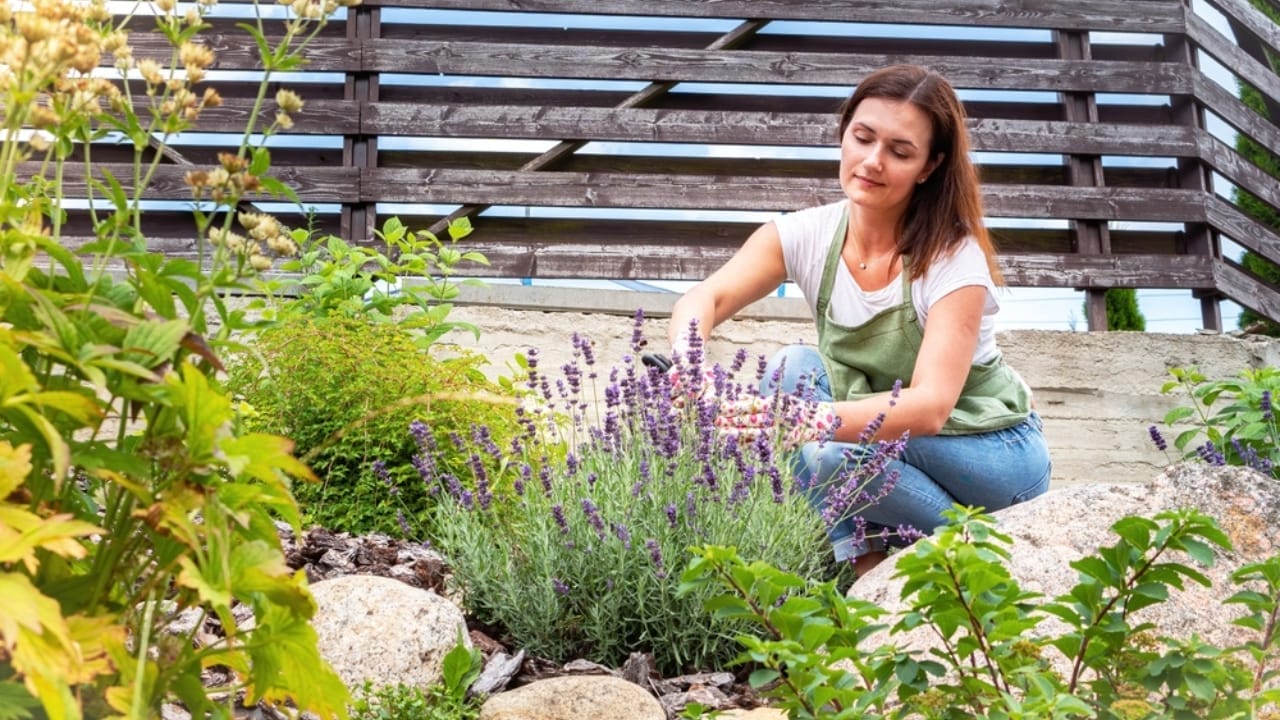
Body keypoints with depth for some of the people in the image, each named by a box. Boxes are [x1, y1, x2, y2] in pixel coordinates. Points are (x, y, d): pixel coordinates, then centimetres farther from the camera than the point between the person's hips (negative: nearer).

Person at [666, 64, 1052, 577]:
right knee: (795, 367, -22)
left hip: (996, 452, -5)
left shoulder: (955, 258, -23)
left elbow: (930, 406, -35)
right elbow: (704, 299, -26)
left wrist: (812, 419, -51)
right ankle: (863, 568, -15)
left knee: (828, 453, -30)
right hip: (886, 438, 5)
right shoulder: (807, 235, -10)